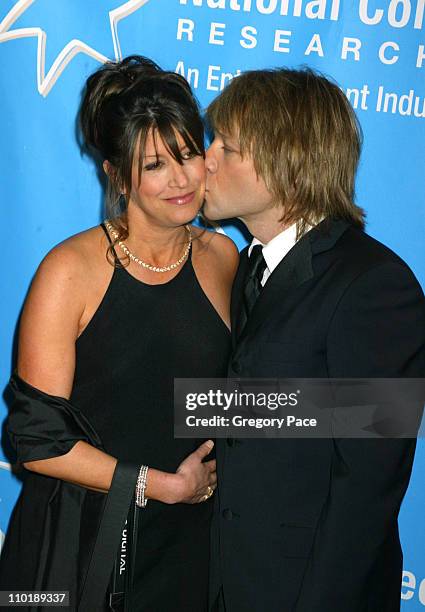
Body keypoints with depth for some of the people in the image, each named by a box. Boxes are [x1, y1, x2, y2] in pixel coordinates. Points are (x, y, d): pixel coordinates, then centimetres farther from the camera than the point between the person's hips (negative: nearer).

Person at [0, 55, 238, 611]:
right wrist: (165, 485, -13)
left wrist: (213, 476, -4)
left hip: (189, 539, 4)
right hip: (82, 539, -3)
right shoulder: (71, 270, -15)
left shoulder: (222, 258, -1)